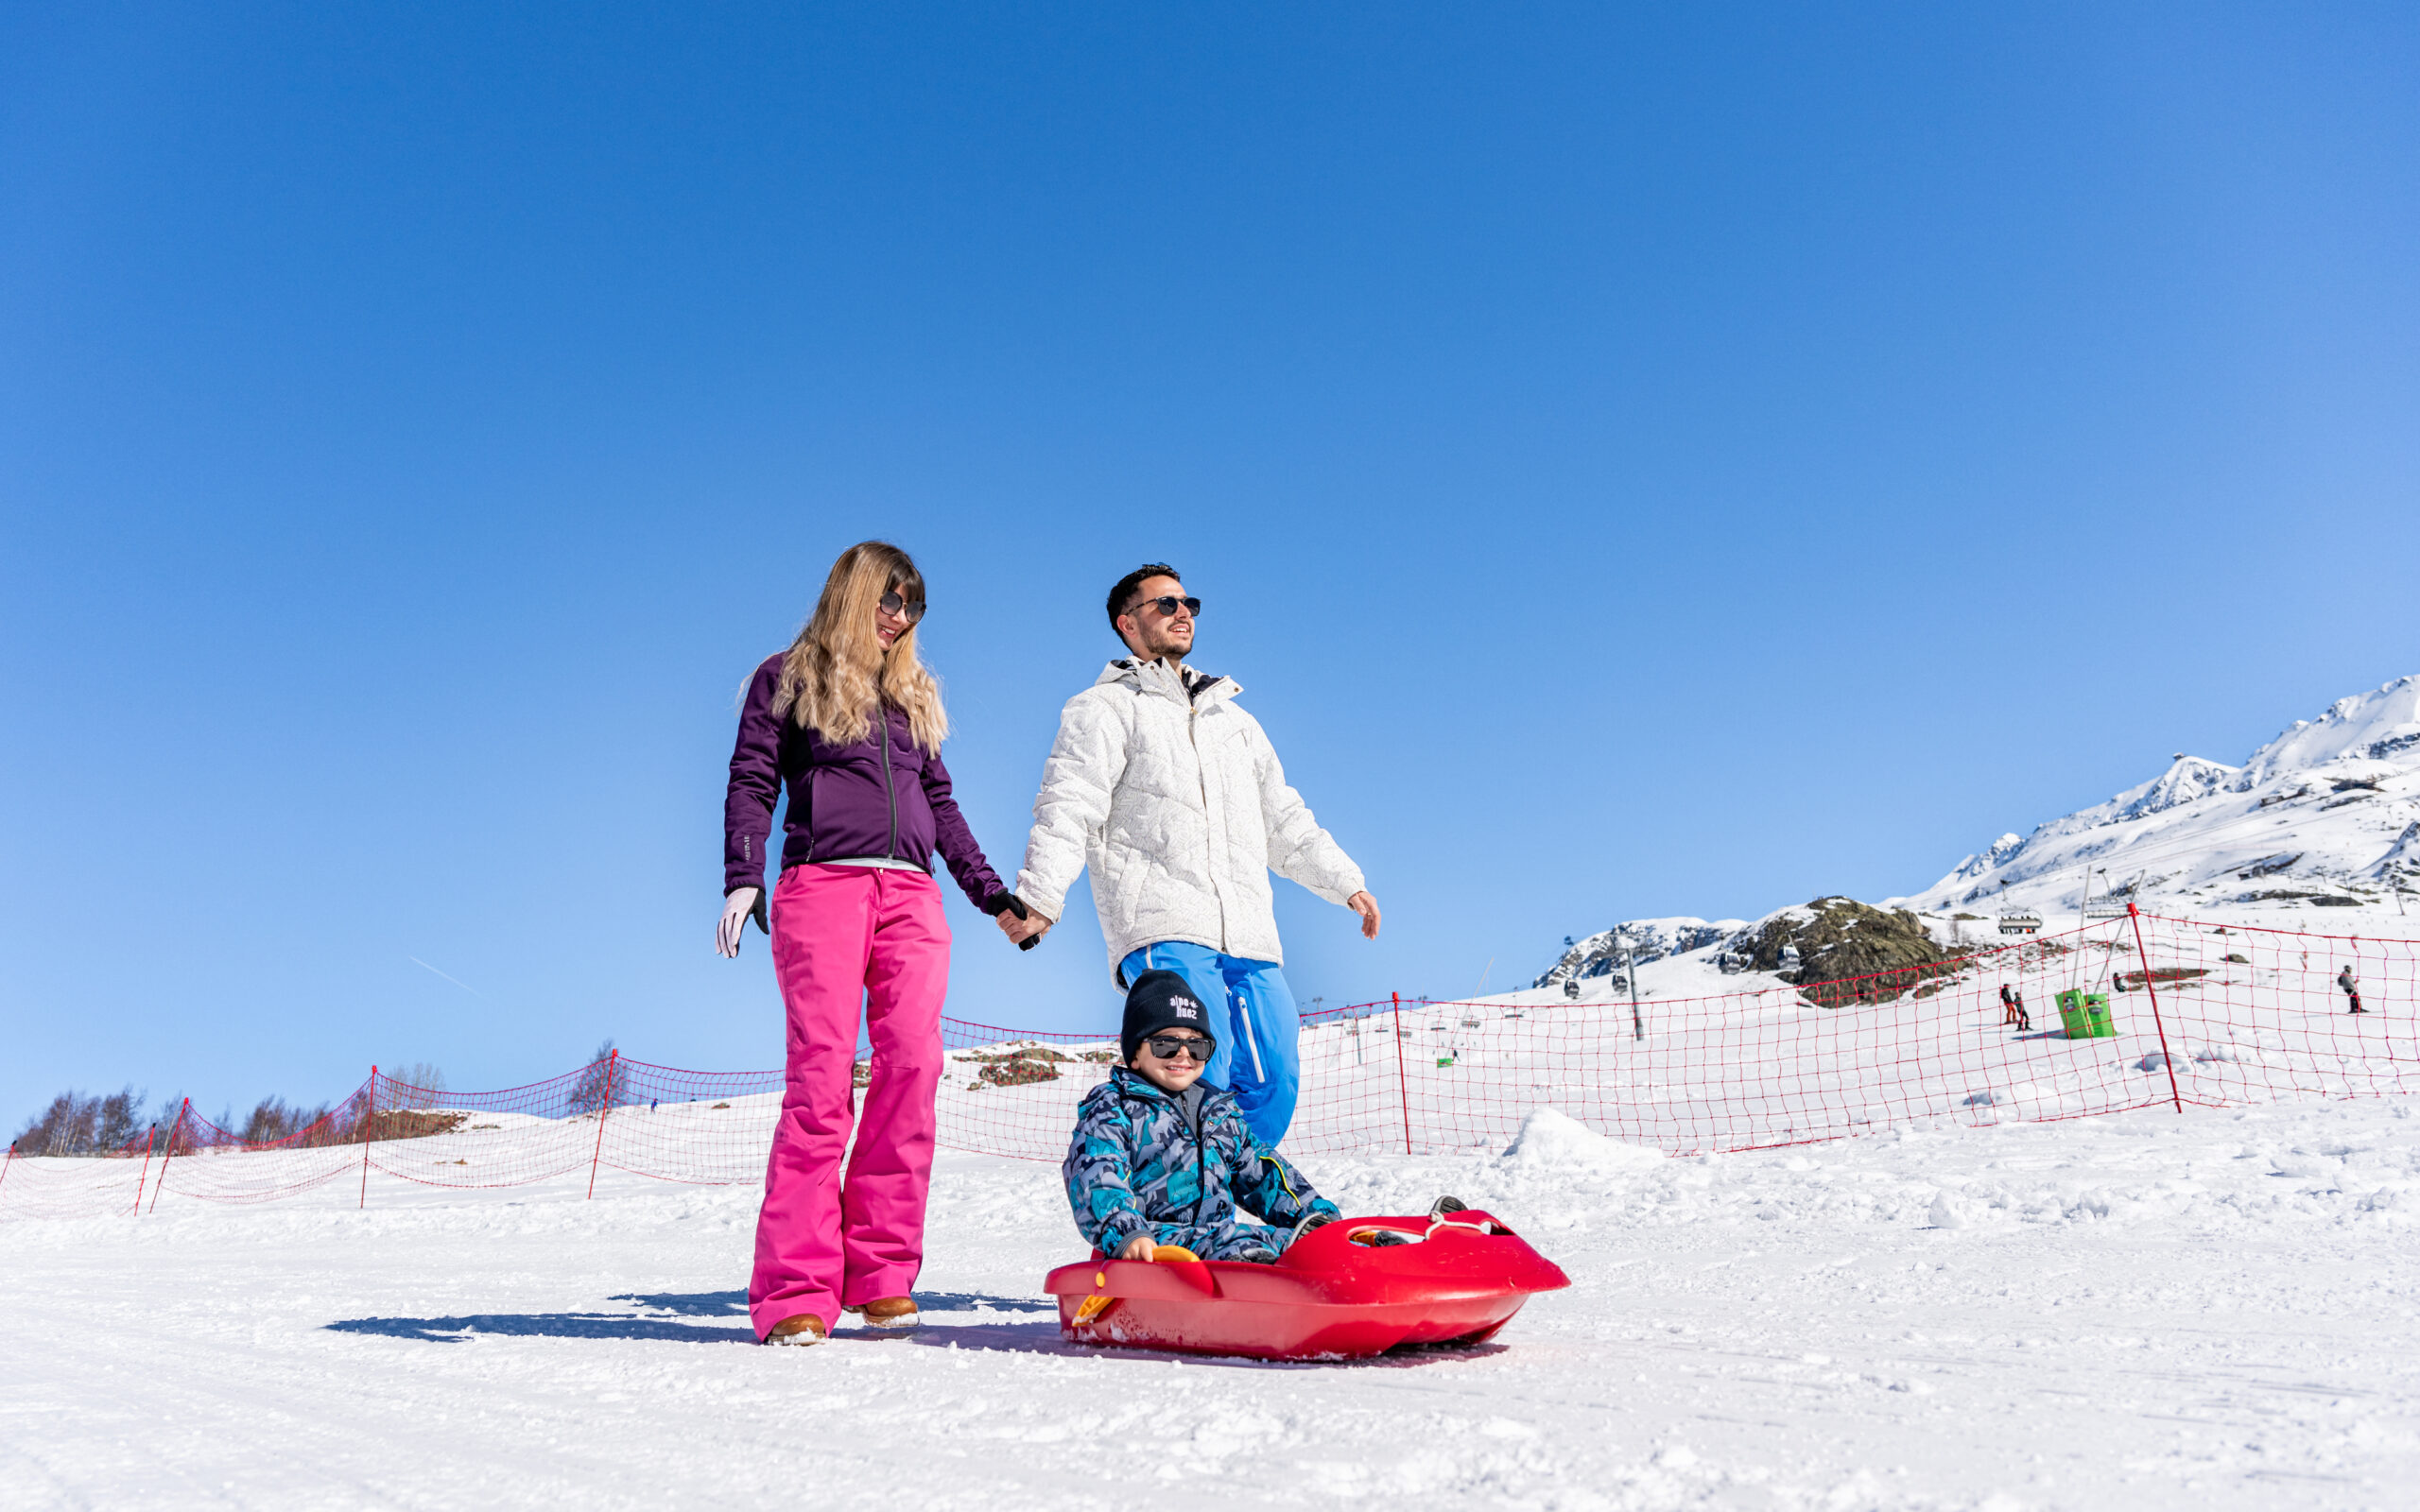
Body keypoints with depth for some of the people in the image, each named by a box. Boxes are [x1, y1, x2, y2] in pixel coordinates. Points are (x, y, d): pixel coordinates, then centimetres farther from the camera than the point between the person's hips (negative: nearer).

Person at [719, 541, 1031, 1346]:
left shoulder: (914, 694, 27)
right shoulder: (787, 678, 14)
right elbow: (751, 785, 5)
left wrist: (991, 891, 20)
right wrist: (742, 880, -10)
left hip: (912, 895, 4)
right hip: (822, 886, -4)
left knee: (912, 1071, -9)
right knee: (821, 1076, -13)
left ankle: (882, 1276, -5)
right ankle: (796, 1292, -10)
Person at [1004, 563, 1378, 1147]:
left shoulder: (1233, 717, 30)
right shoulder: (1106, 708, 11)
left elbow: (1285, 822, 33)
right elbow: (1070, 807, -4)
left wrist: (1346, 882, 22)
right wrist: (1040, 895, -20)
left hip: (1250, 936, 6)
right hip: (1164, 929, -6)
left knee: (1274, 1084, -3)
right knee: (1201, 1081, -20)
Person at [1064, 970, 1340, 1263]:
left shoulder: (1219, 1108, 25)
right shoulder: (1111, 1107, 4)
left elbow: (1259, 1170, 30)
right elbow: (1097, 1179, -11)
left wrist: (1316, 1215, 16)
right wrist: (1125, 1234, -31)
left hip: (1220, 1231, 7)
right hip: (1154, 1243, -7)